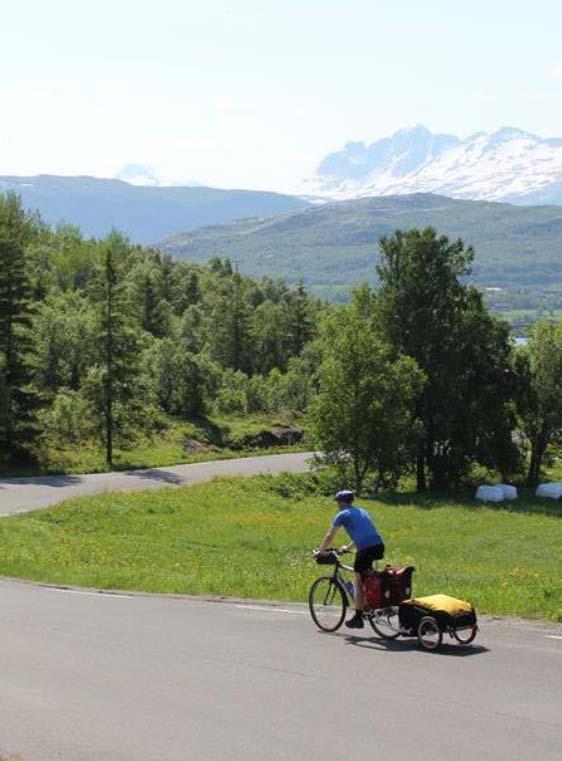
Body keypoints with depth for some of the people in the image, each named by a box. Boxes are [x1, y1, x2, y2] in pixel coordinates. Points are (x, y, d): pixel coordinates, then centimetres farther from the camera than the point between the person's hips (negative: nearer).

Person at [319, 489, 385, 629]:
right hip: (379, 546, 7)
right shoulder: (362, 511, 27)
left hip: (365, 549, -7)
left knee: (359, 583, 3)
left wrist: (321, 552, 25)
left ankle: (358, 617, 4)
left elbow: (329, 536, 12)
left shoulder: (342, 515, 7)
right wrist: (348, 547, 47)